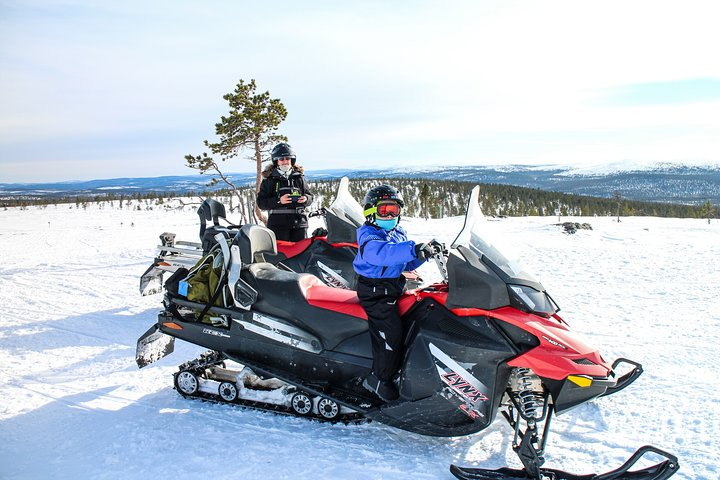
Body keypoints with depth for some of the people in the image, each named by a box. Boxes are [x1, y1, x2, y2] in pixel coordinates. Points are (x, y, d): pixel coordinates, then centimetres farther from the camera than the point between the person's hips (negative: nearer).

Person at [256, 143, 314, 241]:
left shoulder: (299, 177, 15)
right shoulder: (269, 179, 5)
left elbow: (310, 196, 19)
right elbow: (261, 202, -1)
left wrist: (306, 198, -6)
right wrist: (278, 201, -17)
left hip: (299, 223, 3)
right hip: (278, 224, -3)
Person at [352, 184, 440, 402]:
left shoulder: (399, 233, 14)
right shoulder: (368, 235, -13)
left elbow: (407, 263, 15)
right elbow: (381, 253, -37)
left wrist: (425, 252, -4)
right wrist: (413, 250, -48)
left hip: (394, 287, 9)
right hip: (375, 291, -9)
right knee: (390, 333, -14)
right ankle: (379, 380, 2)